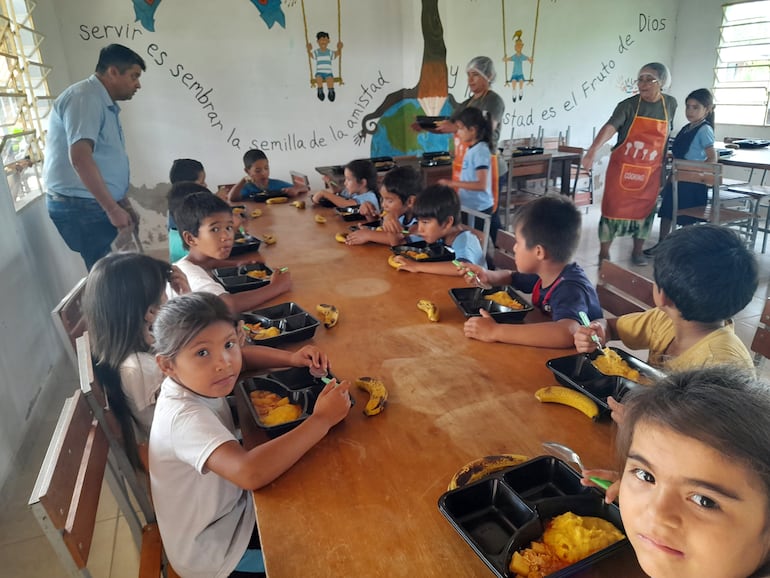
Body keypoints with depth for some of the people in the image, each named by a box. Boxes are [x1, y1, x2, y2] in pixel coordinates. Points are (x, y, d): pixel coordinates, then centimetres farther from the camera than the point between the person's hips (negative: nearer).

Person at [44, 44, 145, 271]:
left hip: (93, 206, 10)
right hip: (80, 207, -10)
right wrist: (112, 208, -22)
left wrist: (123, 204, 17)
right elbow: (80, 157, -25)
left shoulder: (106, 104, 17)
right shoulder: (85, 98, -13)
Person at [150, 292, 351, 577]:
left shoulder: (194, 380, -12)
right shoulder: (184, 417, -35)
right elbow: (250, 473, -50)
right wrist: (322, 419, -40)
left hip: (230, 507, 7)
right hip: (214, 555, -7)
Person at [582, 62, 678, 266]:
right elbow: (610, 127, -27)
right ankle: (604, 254, 11)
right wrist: (594, 148, -44)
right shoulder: (628, 105, -11)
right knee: (613, 209, 0)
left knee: (644, 210, 11)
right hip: (622, 168, -3)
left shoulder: (670, 104, 2)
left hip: (651, 171, 3)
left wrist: (664, 166, 20)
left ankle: (637, 251, 28)